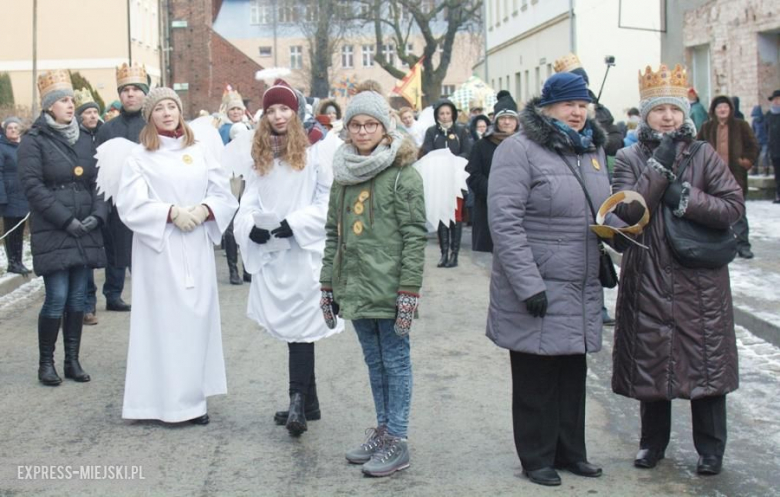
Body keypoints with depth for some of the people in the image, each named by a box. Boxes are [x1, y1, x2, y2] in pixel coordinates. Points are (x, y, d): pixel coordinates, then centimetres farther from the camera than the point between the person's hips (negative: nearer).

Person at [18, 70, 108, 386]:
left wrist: (98, 214, -4)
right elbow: (32, 185, -11)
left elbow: (98, 181, 13)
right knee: (57, 297, -8)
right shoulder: (34, 141, -3)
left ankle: (72, 360, 16)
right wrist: (66, 220, -16)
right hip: (52, 232, -5)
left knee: (78, 297, 7)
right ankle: (46, 362, 6)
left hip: (85, 232, 5)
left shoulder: (85, 140, 13)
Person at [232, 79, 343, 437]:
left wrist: (296, 222, -16)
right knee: (289, 326, 10)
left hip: (304, 250, -6)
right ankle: (308, 402, 19)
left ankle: (298, 402, -12)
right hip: (271, 254, 6)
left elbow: (329, 198, -7)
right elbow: (249, 202, 9)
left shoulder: (313, 152, -4)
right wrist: (251, 226, -11)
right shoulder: (259, 157, 13)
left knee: (300, 326, -10)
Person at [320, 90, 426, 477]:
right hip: (355, 285, 6)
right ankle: (383, 429, 24)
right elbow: (333, 233, 16)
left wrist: (409, 291, -16)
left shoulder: (402, 174, -8)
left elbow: (415, 235, -11)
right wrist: (328, 284, 13)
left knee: (395, 361, 2)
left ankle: (397, 440, 8)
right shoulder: (343, 174, 12)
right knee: (374, 361, 14)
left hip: (388, 287, -6)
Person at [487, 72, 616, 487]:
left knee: (573, 375, 14)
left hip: (582, 290, 7)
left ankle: (570, 451, 27)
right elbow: (504, 222, -18)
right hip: (537, 291, -6)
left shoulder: (593, 148, 12)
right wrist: (529, 285, -22)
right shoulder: (519, 149, -11)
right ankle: (537, 459, 18)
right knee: (536, 379, 4)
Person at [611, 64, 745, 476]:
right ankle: (653, 441, 26)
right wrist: (659, 166, -18)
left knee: (705, 361, 3)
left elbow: (733, 207, -7)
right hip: (647, 280, 1)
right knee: (650, 360, 8)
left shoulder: (704, 156, 1)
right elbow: (627, 211, -13)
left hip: (699, 282, -1)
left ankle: (710, 449, 17)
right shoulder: (630, 159, 2)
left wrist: (685, 199, -17)